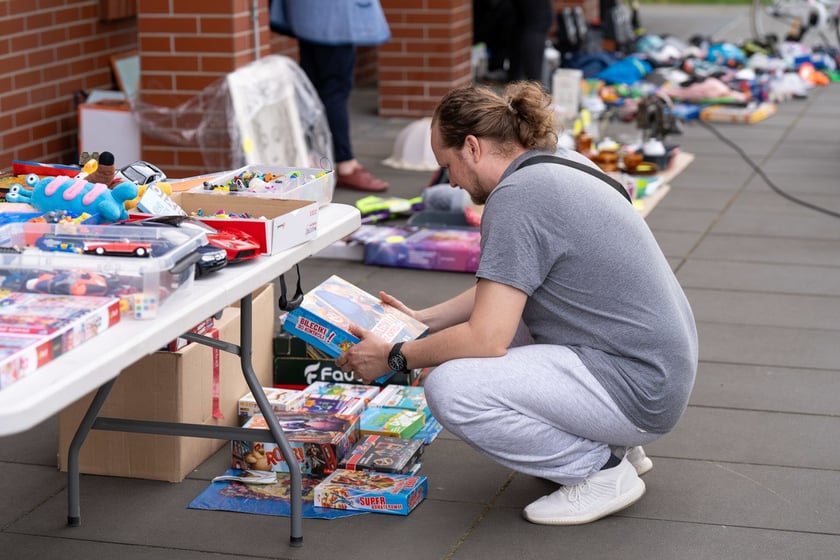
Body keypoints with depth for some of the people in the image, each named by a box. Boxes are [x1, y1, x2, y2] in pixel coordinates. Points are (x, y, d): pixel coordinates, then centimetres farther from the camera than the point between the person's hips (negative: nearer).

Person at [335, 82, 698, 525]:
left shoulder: (516, 197, -19)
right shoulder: (560, 162, 10)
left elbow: (486, 340, -21)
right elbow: (507, 290, 23)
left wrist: (394, 357, -7)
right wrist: (422, 320, 21)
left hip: (635, 388, -10)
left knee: (449, 388, -20)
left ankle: (601, 470, -4)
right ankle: (612, 442, 18)